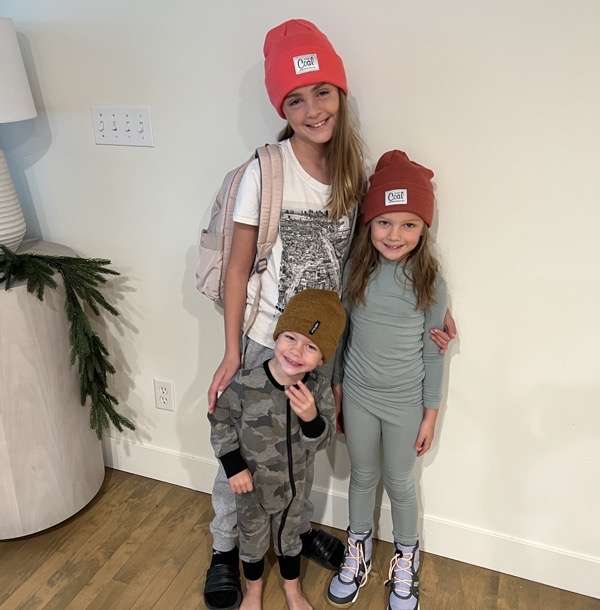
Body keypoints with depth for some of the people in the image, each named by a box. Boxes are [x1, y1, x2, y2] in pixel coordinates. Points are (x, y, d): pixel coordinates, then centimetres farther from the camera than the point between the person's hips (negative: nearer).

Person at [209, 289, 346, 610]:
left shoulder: (319, 386, -21)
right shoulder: (245, 383, -30)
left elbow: (323, 440, -15)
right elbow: (220, 421, -13)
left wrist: (311, 417, -35)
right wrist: (234, 465, -16)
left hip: (293, 484, 2)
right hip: (252, 483, -2)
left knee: (289, 537, 28)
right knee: (252, 538, 25)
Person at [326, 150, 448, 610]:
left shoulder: (430, 283, -14)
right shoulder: (354, 271, -10)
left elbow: (433, 352, -6)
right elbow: (340, 332, 1)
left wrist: (431, 413, -3)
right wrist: (335, 386, 6)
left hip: (405, 403, -1)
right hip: (358, 396, 2)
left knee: (400, 483, 17)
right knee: (363, 476, 20)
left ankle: (406, 557, 43)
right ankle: (359, 549, 45)